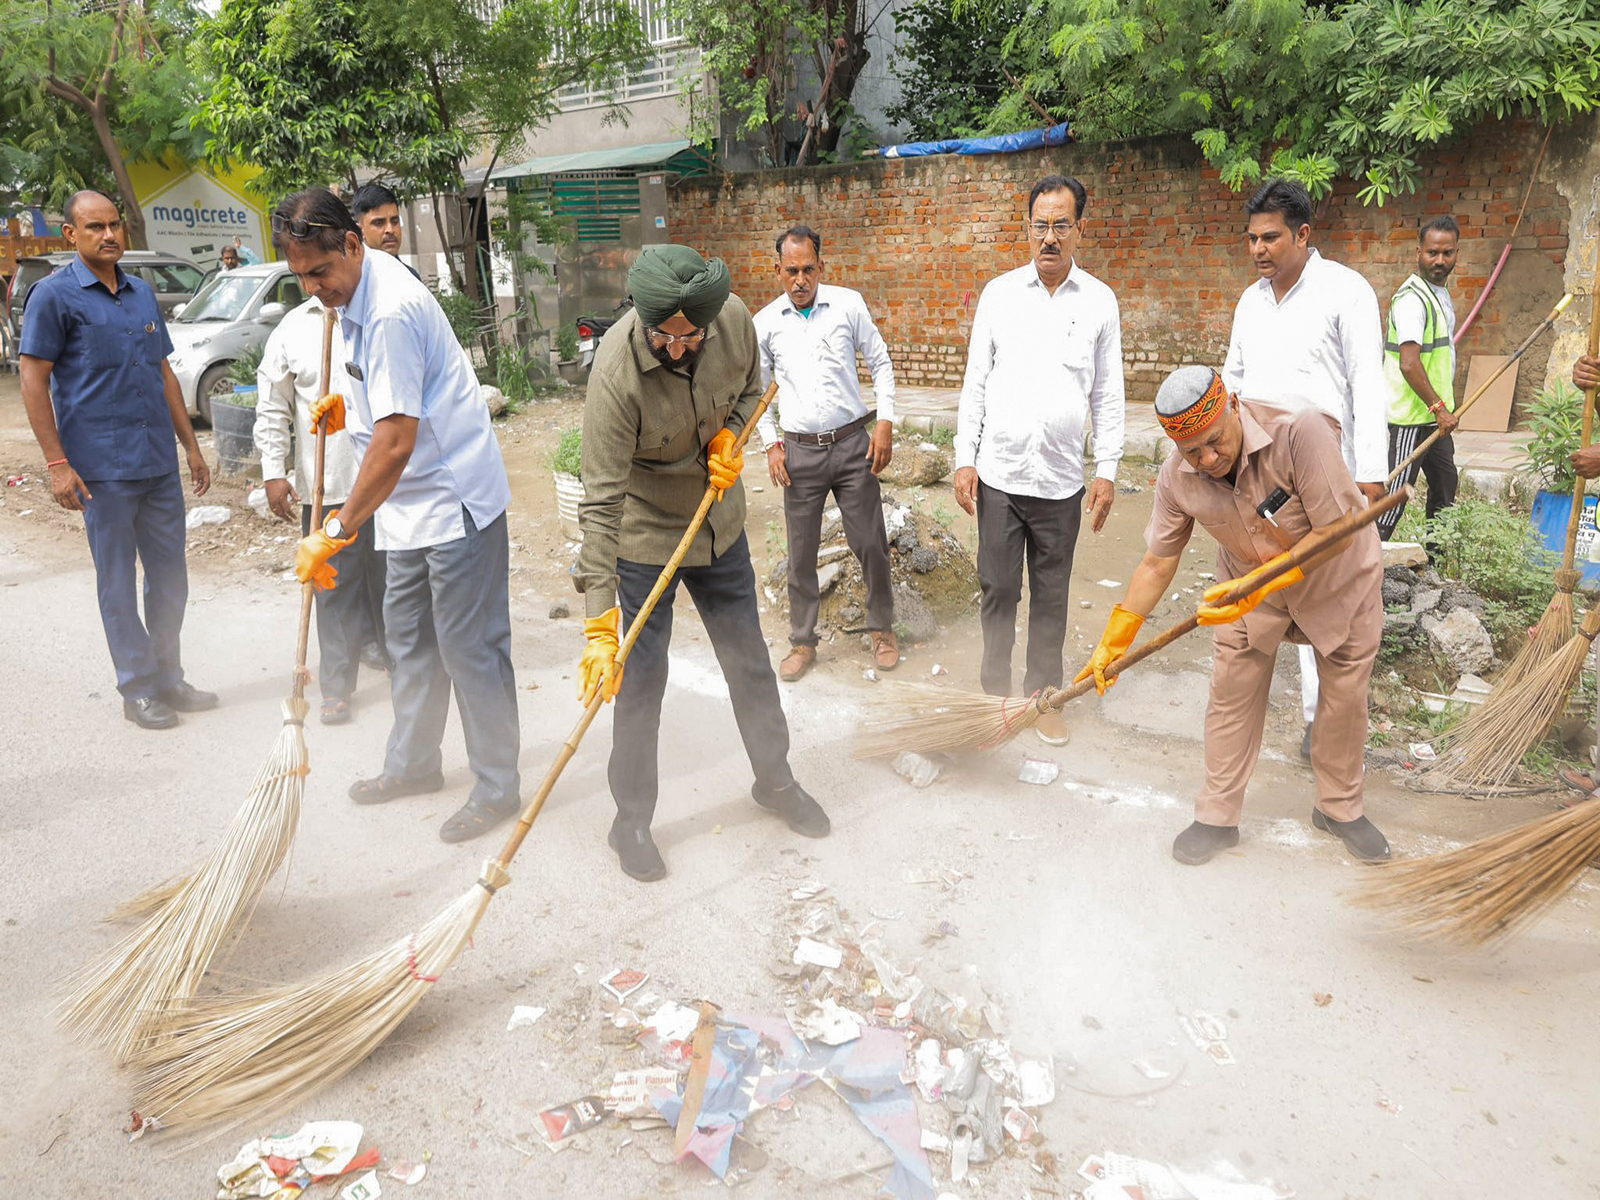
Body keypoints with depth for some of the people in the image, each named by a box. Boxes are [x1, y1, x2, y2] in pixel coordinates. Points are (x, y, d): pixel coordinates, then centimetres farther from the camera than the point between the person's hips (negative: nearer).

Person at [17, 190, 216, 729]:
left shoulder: (142, 292, 14)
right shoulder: (54, 295, -4)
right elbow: (33, 382, -6)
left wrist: (191, 445, 15)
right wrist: (57, 463, -13)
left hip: (160, 462, 6)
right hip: (103, 467, -6)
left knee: (170, 574, 11)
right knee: (118, 581, 3)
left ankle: (168, 678, 24)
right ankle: (139, 689, 13)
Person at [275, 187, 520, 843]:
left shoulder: (390, 311, -23)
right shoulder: (358, 288, 9)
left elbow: (396, 442, -28)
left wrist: (338, 530, -24)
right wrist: (350, 405, 9)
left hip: (453, 497, -10)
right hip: (413, 501, 10)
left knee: (469, 646, -2)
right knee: (409, 636, 18)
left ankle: (497, 787, 11)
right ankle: (413, 763, 33)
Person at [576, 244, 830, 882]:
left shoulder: (735, 319, -16)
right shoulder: (617, 370, -30)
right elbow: (601, 503, -31)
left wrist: (730, 436, -15)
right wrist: (600, 623, -35)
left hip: (719, 525, 5)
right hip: (643, 534, -4)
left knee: (750, 662, 15)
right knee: (639, 680, 1)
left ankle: (775, 780, 37)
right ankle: (632, 819, 21)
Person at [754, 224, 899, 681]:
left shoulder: (848, 304, 0)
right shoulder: (765, 323, 3)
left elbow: (880, 364, 7)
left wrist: (885, 422, -2)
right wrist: (771, 444, 3)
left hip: (853, 443, -1)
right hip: (800, 451, 1)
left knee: (870, 543, 5)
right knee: (801, 553, 7)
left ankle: (882, 629, 25)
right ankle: (802, 641, 21)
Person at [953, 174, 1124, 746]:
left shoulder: (1099, 301, 3)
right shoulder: (999, 292, 3)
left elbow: (1107, 394, 6)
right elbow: (976, 382, 5)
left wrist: (1107, 471, 1)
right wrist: (965, 458, -1)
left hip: (1062, 479, 0)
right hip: (998, 473, 0)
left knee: (1051, 594, 10)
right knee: (998, 589, 7)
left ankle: (1044, 694, 25)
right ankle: (997, 691, 23)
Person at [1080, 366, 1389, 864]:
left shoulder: (1299, 432, -37)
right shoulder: (1176, 478, -23)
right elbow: (1158, 563, -11)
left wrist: (1261, 585, -41)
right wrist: (1114, 641, -10)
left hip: (1339, 577, -2)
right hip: (1248, 584, 2)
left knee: (1346, 695, 9)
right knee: (1232, 694, 0)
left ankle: (1340, 809, 31)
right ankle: (1218, 817, 15)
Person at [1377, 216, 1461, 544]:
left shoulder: (1441, 291, 14)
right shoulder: (1411, 297, -18)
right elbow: (1409, 363, -27)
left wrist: (1443, 408, 21)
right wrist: (1439, 407, -26)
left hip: (1435, 414, 10)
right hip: (1411, 417, -10)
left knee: (1445, 485, 20)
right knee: (1394, 492, -9)